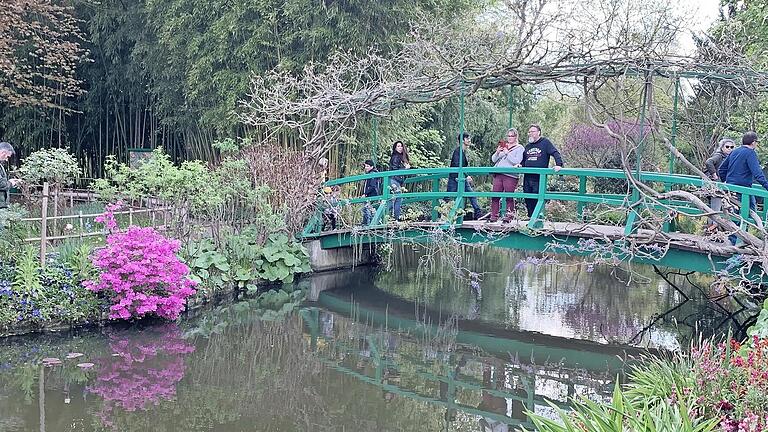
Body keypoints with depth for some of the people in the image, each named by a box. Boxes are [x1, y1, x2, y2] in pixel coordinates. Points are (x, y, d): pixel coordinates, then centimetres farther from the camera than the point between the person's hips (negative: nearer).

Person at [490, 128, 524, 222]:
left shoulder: (519, 148, 6)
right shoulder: (503, 146, 21)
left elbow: (517, 161, -9)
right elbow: (493, 160, 17)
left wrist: (507, 153, -10)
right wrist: (497, 153, -2)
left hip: (510, 175, -5)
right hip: (498, 174, 5)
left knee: (509, 197, -5)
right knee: (495, 196, 0)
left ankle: (508, 217, 0)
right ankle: (493, 216, 3)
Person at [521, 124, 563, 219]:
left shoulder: (545, 142, 1)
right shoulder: (528, 146, 20)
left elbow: (555, 153, -8)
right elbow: (523, 159, 29)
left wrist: (559, 164, -23)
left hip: (539, 177, -6)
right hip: (527, 177, 6)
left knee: (537, 199, -8)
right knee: (528, 200, 7)